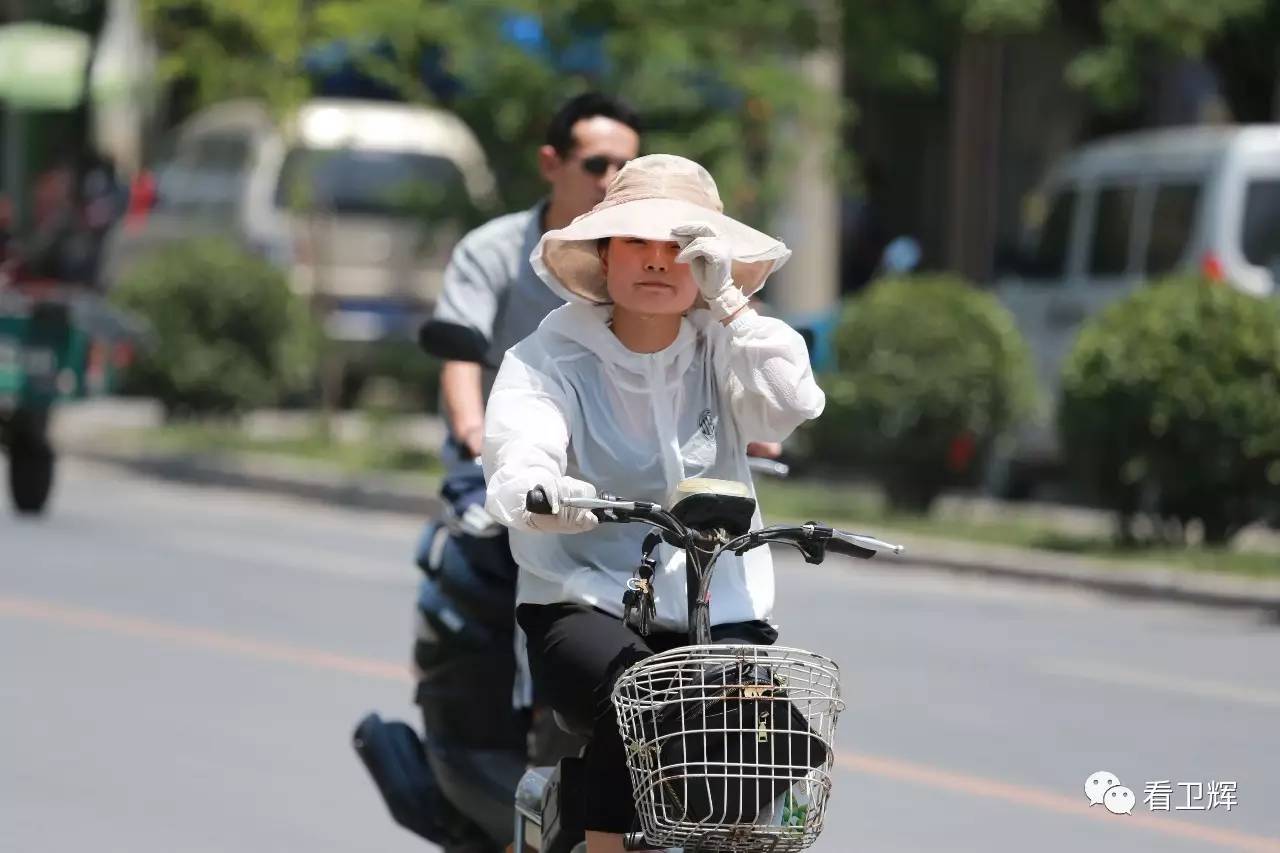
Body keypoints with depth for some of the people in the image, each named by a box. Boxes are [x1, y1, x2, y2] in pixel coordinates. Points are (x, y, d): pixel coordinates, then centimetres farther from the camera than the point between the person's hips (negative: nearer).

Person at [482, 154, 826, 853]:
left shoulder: (720, 352, 9)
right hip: (585, 605, -2)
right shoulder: (548, 359, 1)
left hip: (719, 614, 2)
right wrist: (540, 493, -42)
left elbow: (791, 407, -12)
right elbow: (516, 462, -18)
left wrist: (726, 301, -16)